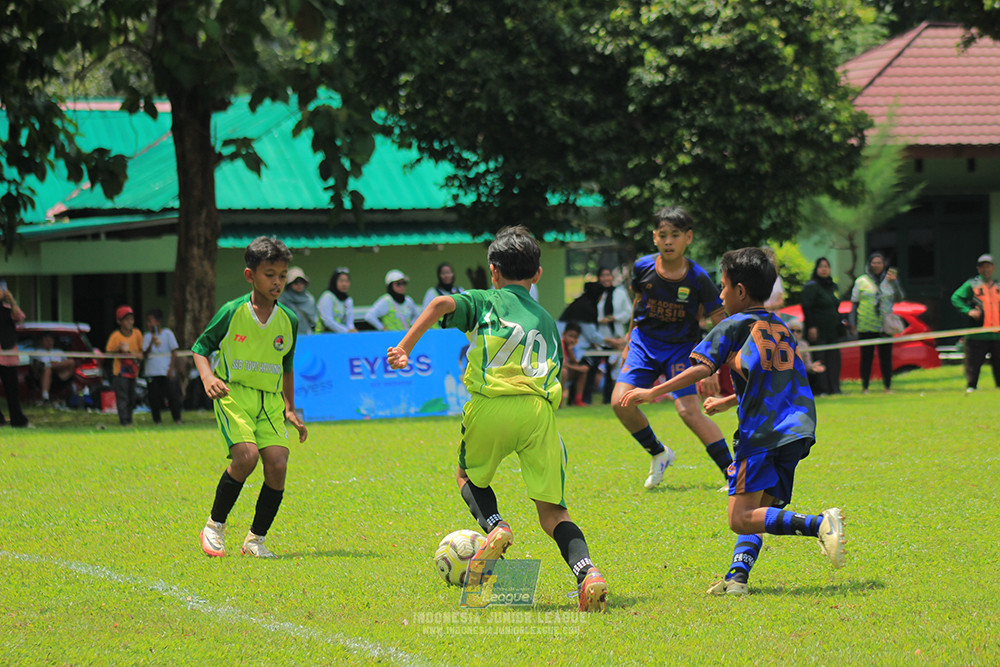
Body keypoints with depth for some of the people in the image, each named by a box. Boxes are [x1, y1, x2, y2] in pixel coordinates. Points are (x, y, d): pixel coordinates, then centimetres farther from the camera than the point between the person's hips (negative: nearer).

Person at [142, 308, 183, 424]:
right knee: (154, 397, 1)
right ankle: (156, 420, 9)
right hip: (151, 372, 2)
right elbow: (145, 354, -2)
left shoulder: (167, 333, 1)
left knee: (172, 395, -3)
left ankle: (177, 419, 6)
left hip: (166, 371, -2)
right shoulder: (147, 336, 7)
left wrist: (171, 369, -7)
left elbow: (174, 352, 2)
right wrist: (151, 343, -20)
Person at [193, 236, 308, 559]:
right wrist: (208, 378, -14)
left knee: (277, 463, -13)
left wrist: (290, 409, 18)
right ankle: (215, 526, -4)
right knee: (246, 456, -25)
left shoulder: (288, 320, 8)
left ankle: (255, 539, 4)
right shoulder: (232, 312, -4)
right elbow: (200, 348, 4)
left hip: (271, 400, 4)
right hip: (234, 395, -4)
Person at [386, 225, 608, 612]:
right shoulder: (546, 320, 28)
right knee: (553, 514, 4)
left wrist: (405, 346, -9)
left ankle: (495, 527, -2)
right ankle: (586, 572, -22)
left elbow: (442, 304, -6)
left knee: (469, 476, 28)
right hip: (539, 409, 2)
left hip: (491, 406, -2)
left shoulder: (485, 302, 15)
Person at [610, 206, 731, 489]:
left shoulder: (697, 279, -17)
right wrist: (630, 342, 20)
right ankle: (659, 453, 13)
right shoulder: (643, 268, -9)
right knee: (620, 402, -13)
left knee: (688, 410, -19)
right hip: (645, 342, 3)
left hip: (682, 347, -3)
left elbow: (722, 325, -9)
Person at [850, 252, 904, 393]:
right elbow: (854, 303, 9)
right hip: (866, 327, -1)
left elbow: (899, 299, 3)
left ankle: (888, 386, 9)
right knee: (866, 357, 0)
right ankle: (864, 386, 7)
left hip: (885, 327, 1)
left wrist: (894, 282, -11)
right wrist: (853, 323, 3)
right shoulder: (861, 281, 6)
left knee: (886, 357, 1)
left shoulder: (889, 281, 11)